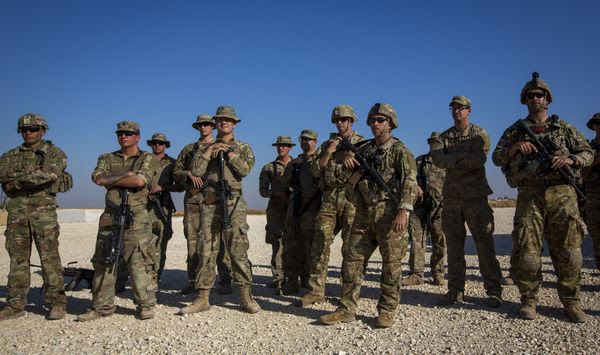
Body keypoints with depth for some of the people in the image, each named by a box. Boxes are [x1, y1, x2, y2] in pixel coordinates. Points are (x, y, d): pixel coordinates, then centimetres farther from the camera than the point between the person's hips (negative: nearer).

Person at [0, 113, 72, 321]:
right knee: (18, 258, 7)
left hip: (43, 209, -4)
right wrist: (32, 176, -12)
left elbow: (48, 174, -15)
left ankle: (56, 303, -1)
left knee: (49, 257, -5)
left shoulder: (54, 153, 4)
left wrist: (17, 180, -9)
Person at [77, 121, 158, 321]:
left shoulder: (147, 159, 5)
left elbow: (139, 180, -14)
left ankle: (146, 305, 6)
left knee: (139, 262, -5)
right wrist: (125, 176, -8)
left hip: (136, 217, -4)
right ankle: (102, 307, 19)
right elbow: (98, 178, -2)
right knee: (103, 261, 8)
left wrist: (112, 180, -4)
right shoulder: (107, 159, 18)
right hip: (109, 216, 5)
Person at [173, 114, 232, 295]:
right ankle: (192, 282, 11)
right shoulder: (188, 149, 18)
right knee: (192, 239, 4)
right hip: (192, 198, 3)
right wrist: (189, 174, -8)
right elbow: (176, 171, 12)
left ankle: (225, 281, -2)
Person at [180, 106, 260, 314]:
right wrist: (210, 150, -3)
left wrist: (228, 151, -7)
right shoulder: (206, 148, 18)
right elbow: (196, 170, 2)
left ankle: (246, 296, 3)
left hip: (233, 203, -2)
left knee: (238, 250, -4)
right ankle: (203, 298, 11)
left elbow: (245, 169, -8)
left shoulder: (243, 148, 12)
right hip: (210, 204, 3)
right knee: (206, 251, 4)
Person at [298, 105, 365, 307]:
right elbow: (317, 170, 9)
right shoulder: (327, 144, 18)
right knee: (320, 243, -2)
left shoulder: (362, 144, 7)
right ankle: (316, 291, 3)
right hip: (329, 198, 4)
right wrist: (329, 152, -2)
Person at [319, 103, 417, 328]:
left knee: (391, 263, 1)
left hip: (389, 213, -6)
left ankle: (387, 310, 13)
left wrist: (403, 210, -23)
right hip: (364, 214, 6)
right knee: (352, 258, 3)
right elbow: (352, 176, 24)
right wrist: (348, 164, 1)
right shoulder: (364, 149, 18)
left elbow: (409, 181, -11)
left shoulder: (399, 150, 0)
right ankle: (346, 309, 10)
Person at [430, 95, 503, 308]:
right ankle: (455, 290, 14)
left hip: (476, 195, -3)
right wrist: (462, 157, -17)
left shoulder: (479, 134, 3)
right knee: (454, 246, 6)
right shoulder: (444, 137, 13)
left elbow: (480, 159, -16)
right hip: (451, 197, 4)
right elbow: (436, 158, -7)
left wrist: (451, 163, -11)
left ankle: (493, 291, 5)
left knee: (485, 244, -3)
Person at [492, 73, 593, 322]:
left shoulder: (563, 128, 14)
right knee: (527, 250, -2)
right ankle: (528, 300, 10)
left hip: (562, 194, 1)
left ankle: (571, 301, 14)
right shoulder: (515, 130, 13)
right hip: (530, 196, 0)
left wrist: (570, 159, -8)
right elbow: (497, 158, 9)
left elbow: (588, 153, 13)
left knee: (567, 249, 1)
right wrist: (515, 148, -10)